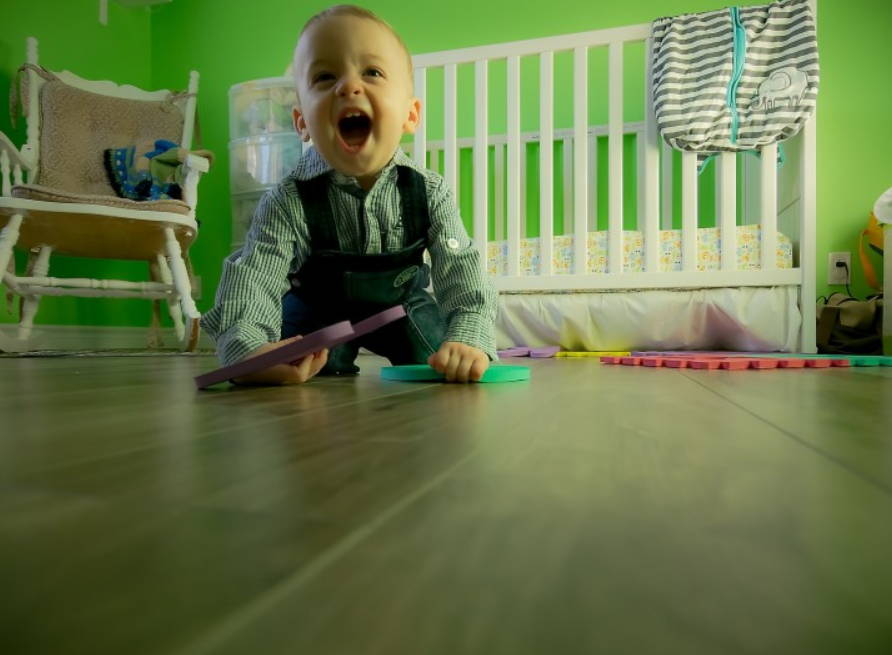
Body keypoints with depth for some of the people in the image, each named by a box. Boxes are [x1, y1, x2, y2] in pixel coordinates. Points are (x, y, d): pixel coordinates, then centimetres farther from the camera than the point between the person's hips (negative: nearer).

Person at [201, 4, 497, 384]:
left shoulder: (430, 193, -25)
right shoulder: (287, 204, -29)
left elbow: (465, 277, -27)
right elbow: (248, 285, -36)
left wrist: (470, 341, -48)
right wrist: (250, 351, -59)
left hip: (403, 301, 2)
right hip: (318, 309, -1)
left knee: (438, 365, -1)